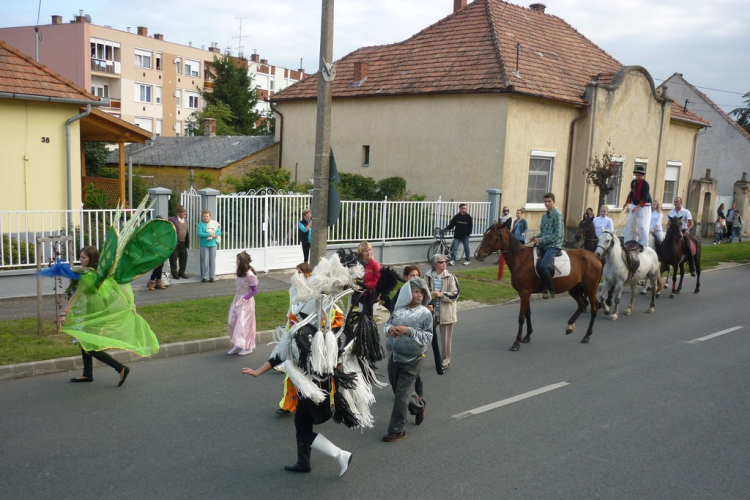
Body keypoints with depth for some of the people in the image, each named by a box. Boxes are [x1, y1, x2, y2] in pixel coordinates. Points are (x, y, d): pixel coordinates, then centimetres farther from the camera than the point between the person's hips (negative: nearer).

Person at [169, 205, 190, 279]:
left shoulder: (185, 219, 12)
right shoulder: (172, 219, -9)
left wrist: (187, 241, 12)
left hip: (183, 243, 6)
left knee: (184, 257, 8)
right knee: (173, 258, 3)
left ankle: (181, 272, 21)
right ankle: (174, 273, 13)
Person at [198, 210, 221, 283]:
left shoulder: (214, 224, 9)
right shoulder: (200, 224, 3)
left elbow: (219, 232, 0)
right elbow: (200, 234, -11)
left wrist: (213, 235, -18)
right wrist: (210, 234, -16)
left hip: (213, 244, 2)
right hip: (204, 245, -2)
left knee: (212, 261, 3)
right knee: (205, 261, -3)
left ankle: (212, 276, 9)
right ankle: (204, 276, 4)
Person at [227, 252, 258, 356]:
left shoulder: (250, 275, -18)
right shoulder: (240, 273, 5)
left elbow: (255, 290, -14)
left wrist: (246, 298, -26)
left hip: (245, 302, -8)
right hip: (237, 300, 8)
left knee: (243, 324, -2)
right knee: (233, 323, 8)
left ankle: (247, 347, 11)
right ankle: (237, 345, 19)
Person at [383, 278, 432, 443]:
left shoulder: (425, 313, -8)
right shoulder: (398, 309, 1)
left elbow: (428, 337, -11)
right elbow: (386, 325, 9)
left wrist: (408, 331, -22)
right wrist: (390, 329, -14)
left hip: (412, 360, -5)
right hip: (394, 356, 5)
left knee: (401, 395, -1)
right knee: (399, 390, 20)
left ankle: (397, 430, 12)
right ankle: (418, 405, 49)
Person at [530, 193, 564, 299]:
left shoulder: (557, 214, -7)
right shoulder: (544, 216, 15)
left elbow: (557, 234, -14)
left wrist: (541, 240, -18)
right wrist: (536, 237, 2)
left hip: (554, 245, -8)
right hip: (544, 245, 8)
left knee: (542, 265, -28)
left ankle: (551, 290, -14)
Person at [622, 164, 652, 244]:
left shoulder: (645, 184, -18)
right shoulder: (633, 182, 3)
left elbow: (645, 198, -26)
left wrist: (638, 207, -35)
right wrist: (627, 203, 17)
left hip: (644, 206, -8)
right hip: (634, 205, 8)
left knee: (642, 226, -13)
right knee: (629, 225, 11)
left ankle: (644, 246, -6)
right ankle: (627, 243, 22)